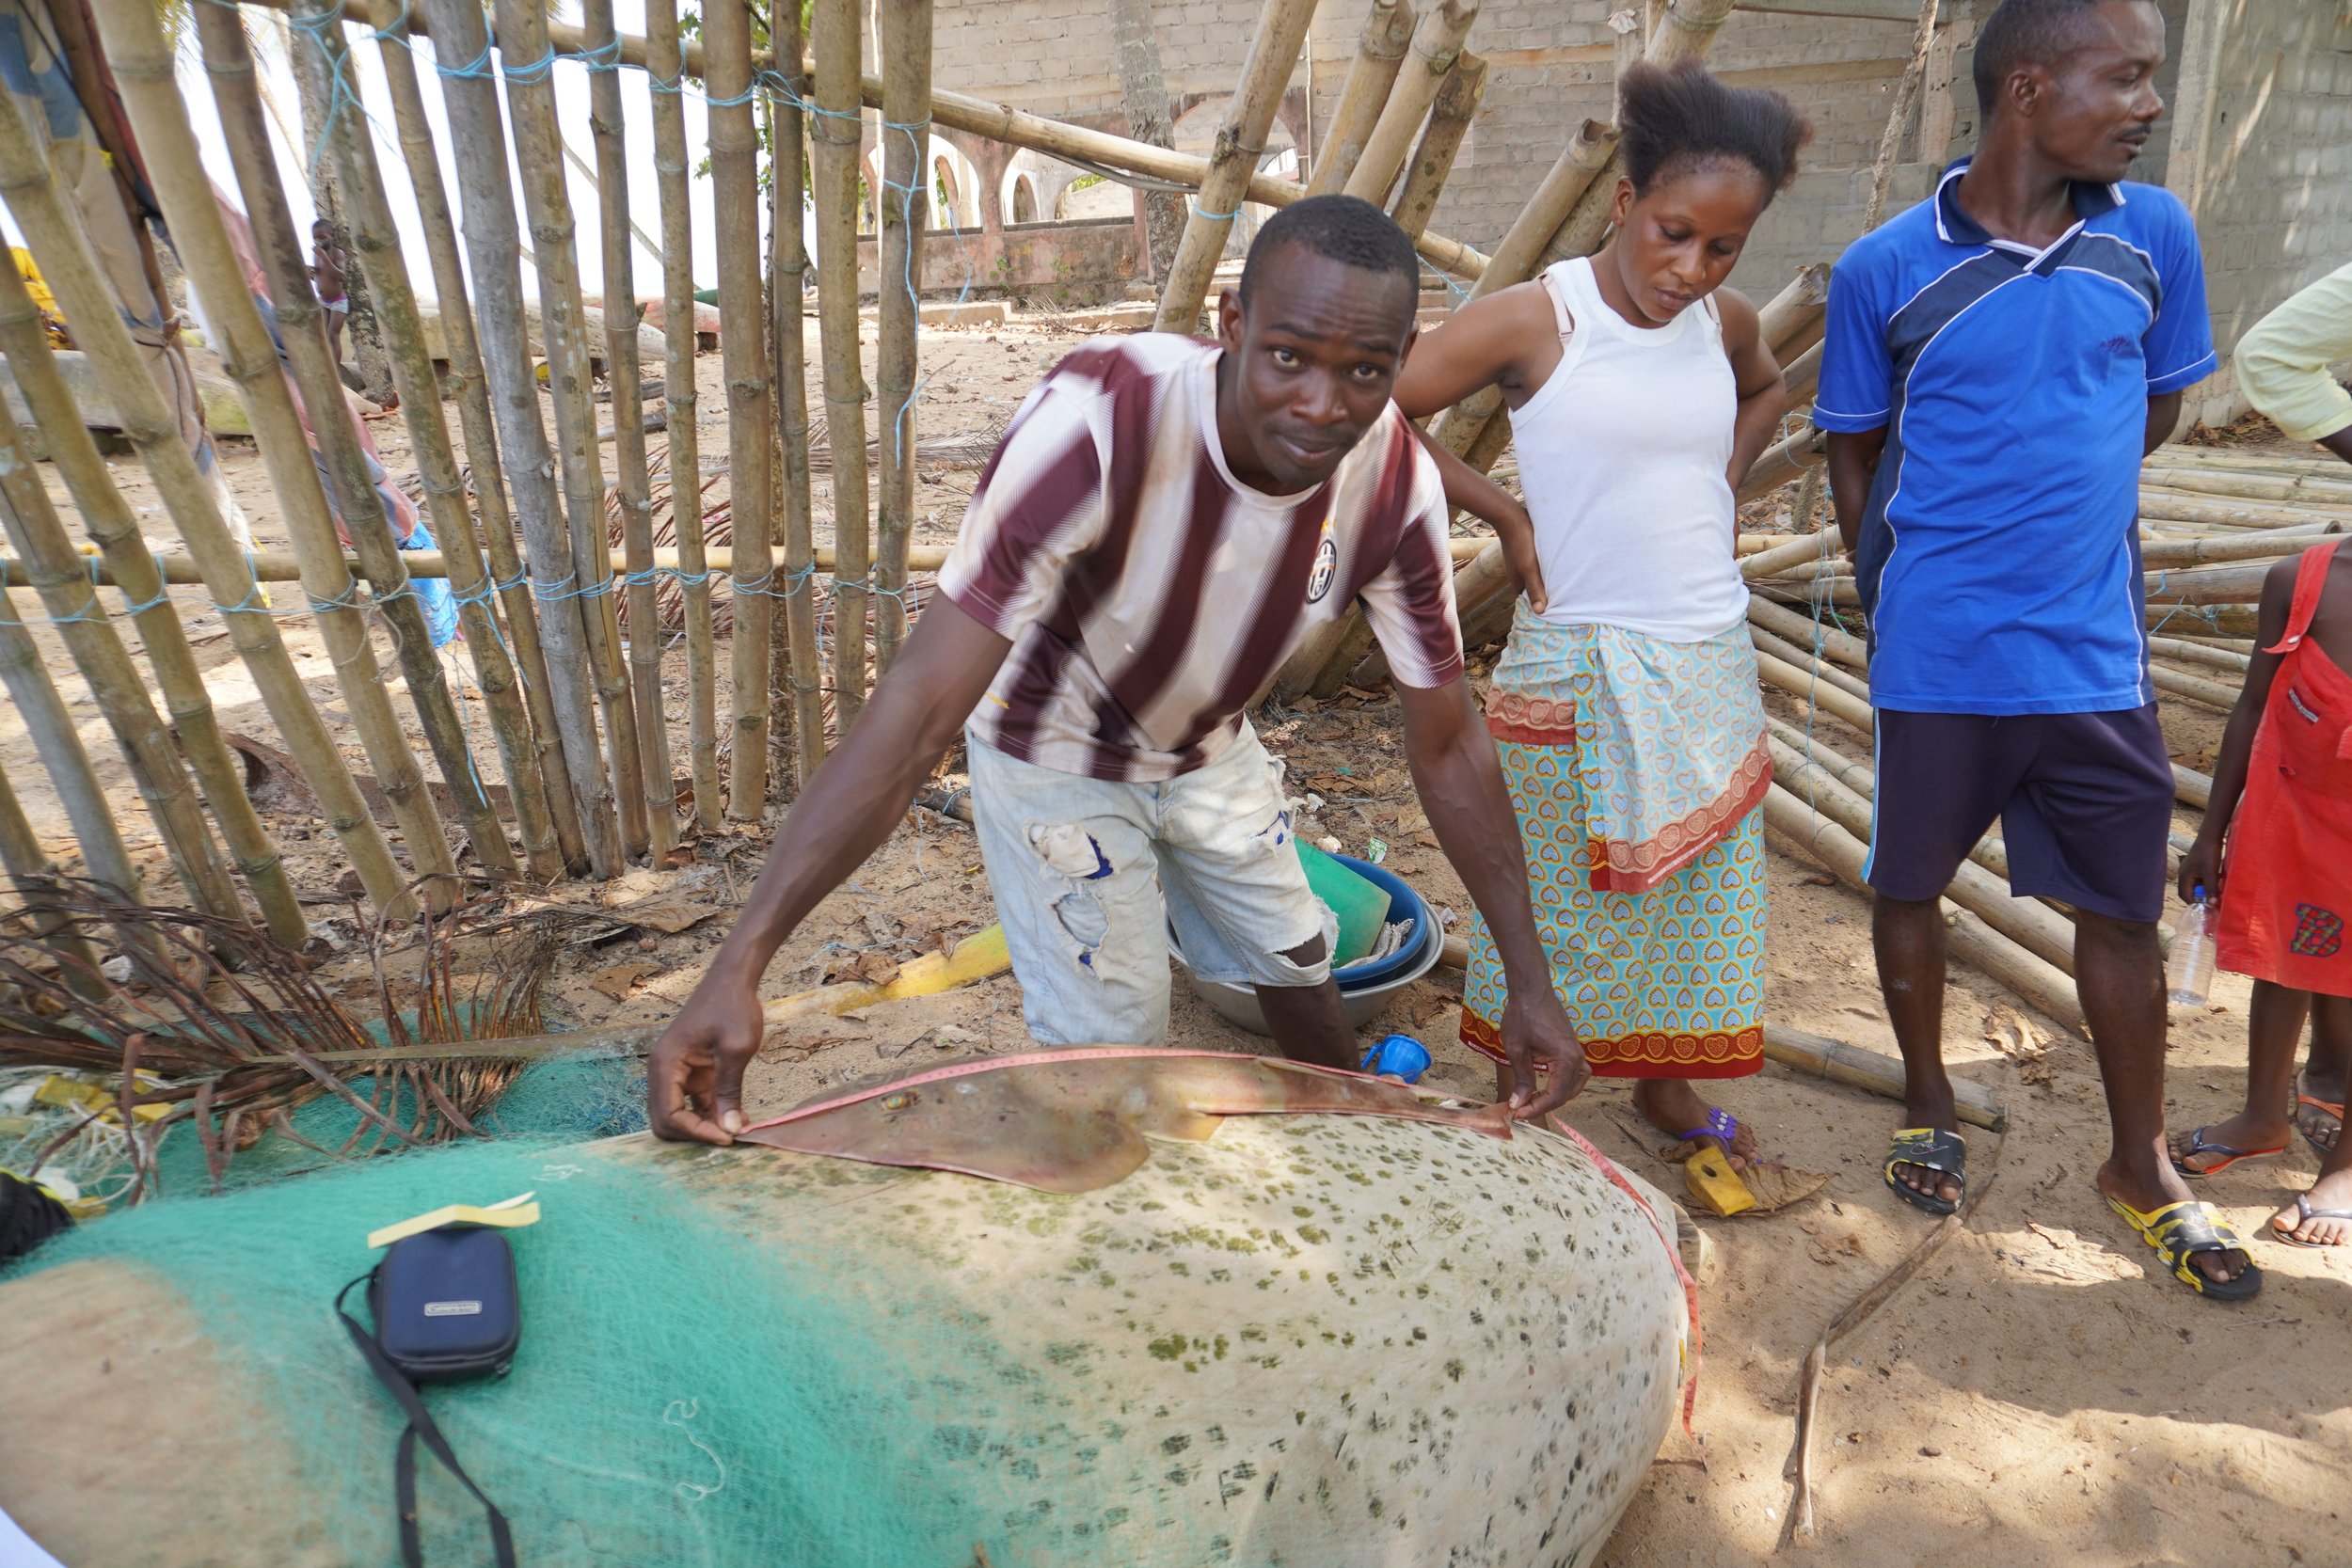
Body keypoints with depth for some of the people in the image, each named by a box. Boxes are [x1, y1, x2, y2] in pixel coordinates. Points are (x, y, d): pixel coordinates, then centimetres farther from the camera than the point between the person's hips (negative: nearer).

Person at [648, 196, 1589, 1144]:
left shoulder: (1397, 484, -23)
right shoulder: (1097, 423, -39)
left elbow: (1446, 745, -12)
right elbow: (919, 710, -43)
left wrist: (1528, 976, -13)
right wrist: (739, 964, -48)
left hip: (1210, 747, 5)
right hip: (1058, 755, -4)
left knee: (1297, 966, 19)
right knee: (1111, 1052, -5)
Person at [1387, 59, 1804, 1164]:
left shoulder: (1725, 323, 3)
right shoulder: (1531, 320, -14)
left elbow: (1767, 390, 26)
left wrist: (1725, 483, 9)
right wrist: (1505, 515, -11)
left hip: (1712, 658, 6)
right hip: (1578, 662, -5)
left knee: (1696, 885, 16)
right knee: (1561, 896, 7)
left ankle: (1665, 1082, 37)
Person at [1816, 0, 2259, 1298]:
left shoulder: (2152, 235, 1)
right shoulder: (1885, 270, -7)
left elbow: (2157, 408, 14)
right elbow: (1854, 458, 3)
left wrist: (2047, 496, 7)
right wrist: (1903, 600, 2)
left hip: (2095, 651, 2)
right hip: (1936, 657, -2)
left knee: (2123, 910, 10)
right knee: (1908, 886, 12)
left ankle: (2141, 1167, 29)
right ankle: (1929, 1109, 36)